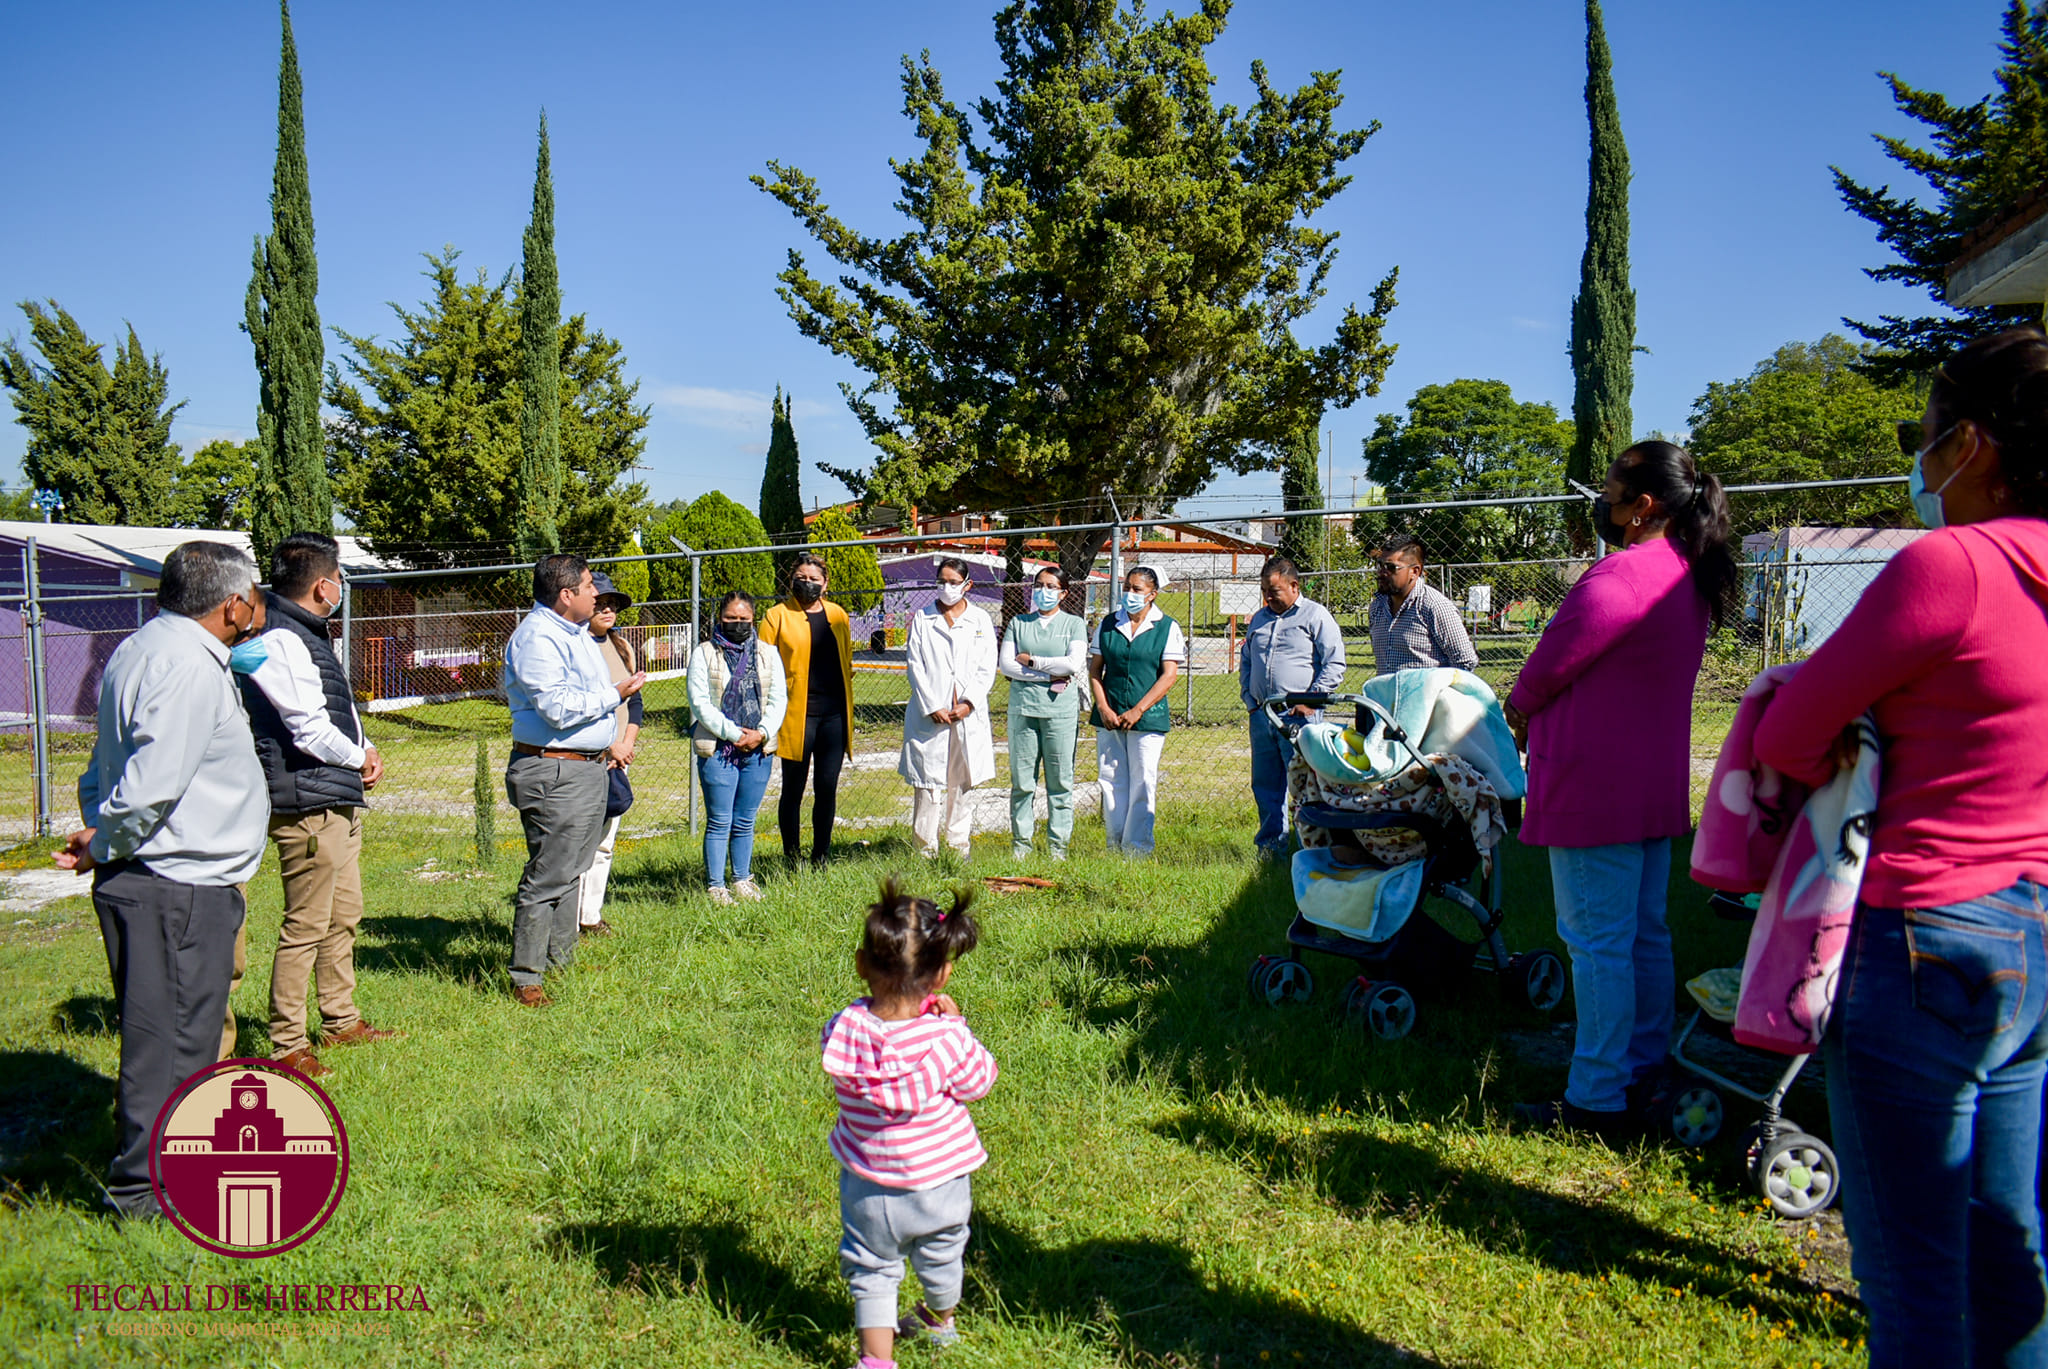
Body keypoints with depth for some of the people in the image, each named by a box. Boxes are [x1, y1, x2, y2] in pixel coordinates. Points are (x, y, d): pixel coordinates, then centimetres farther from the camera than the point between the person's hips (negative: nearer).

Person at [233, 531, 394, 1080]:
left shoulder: (307, 634, 16)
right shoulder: (279, 641, -17)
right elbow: (310, 729, -21)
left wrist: (366, 751, 5)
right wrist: (360, 758, -4)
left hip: (340, 801, 11)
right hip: (308, 805, -11)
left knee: (343, 916, 19)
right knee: (306, 926, -4)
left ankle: (341, 1020, 31)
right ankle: (288, 1045, 5)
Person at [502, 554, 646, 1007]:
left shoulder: (576, 632, 18)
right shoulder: (536, 637, -15)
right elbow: (559, 709, -23)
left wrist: (614, 743, 21)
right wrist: (614, 695, -15)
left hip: (588, 766, 10)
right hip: (553, 773, -10)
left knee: (570, 869, 16)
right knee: (548, 876, -8)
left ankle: (561, 959, 27)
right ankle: (526, 978, -1)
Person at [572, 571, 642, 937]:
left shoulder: (621, 646, 14)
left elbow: (635, 701, 16)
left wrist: (626, 744, 0)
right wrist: (606, 747, -14)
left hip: (617, 758, 7)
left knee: (604, 842, 13)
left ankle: (591, 917, 23)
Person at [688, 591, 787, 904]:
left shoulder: (767, 654, 12)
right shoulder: (704, 654, 2)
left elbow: (778, 699, 8)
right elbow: (699, 702, -6)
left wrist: (761, 733, -8)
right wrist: (733, 733, -13)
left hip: (759, 749, 3)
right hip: (717, 749, -3)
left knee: (745, 822, 11)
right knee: (719, 822, -1)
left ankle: (742, 880, 23)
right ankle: (716, 886, 6)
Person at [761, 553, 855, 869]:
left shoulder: (838, 616, 12)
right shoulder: (777, 616, 1)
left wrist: (849, 715, 14)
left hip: (834, 713, 3)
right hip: (796, 715, -3)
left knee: (827, 788, 6)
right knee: (793, 790, 3)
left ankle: (821, 856, 16)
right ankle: (791, 859, 12)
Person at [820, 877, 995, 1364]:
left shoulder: (842, 1031, -22)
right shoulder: (947, 1039, -28)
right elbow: (980, 1082, -10)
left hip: (869, 1184, 0)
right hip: (940, 1179, 0)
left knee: (872, 1269, 21)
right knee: (941, 1258, 29)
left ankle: (876, 1356, 17)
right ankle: (941, 1321, 54)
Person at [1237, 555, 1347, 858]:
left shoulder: (1316, 615, 0)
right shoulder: (1259, 619, 19)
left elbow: (1334, 665, -5)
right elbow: (1245, 661, 27)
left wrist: (1310, 701, -12)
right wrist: (1249, 699, 13)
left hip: (1299, 716, -6)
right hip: (1261, 716, 6)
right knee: (1265, 785, 9)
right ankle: (1270, 844, 19)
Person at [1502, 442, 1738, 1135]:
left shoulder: (1620, 575, -22)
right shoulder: (1689, 577, 10)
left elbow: (1552, 664, -14)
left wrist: (1518, 706, 7)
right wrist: (1538, 711, 16)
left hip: (1595, 790, -10)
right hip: (1657, 786, 10)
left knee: (1597, 943, -3)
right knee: (1645, 934, 17)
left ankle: (1597, 1099, 5)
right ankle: (1645, 1069, 29)